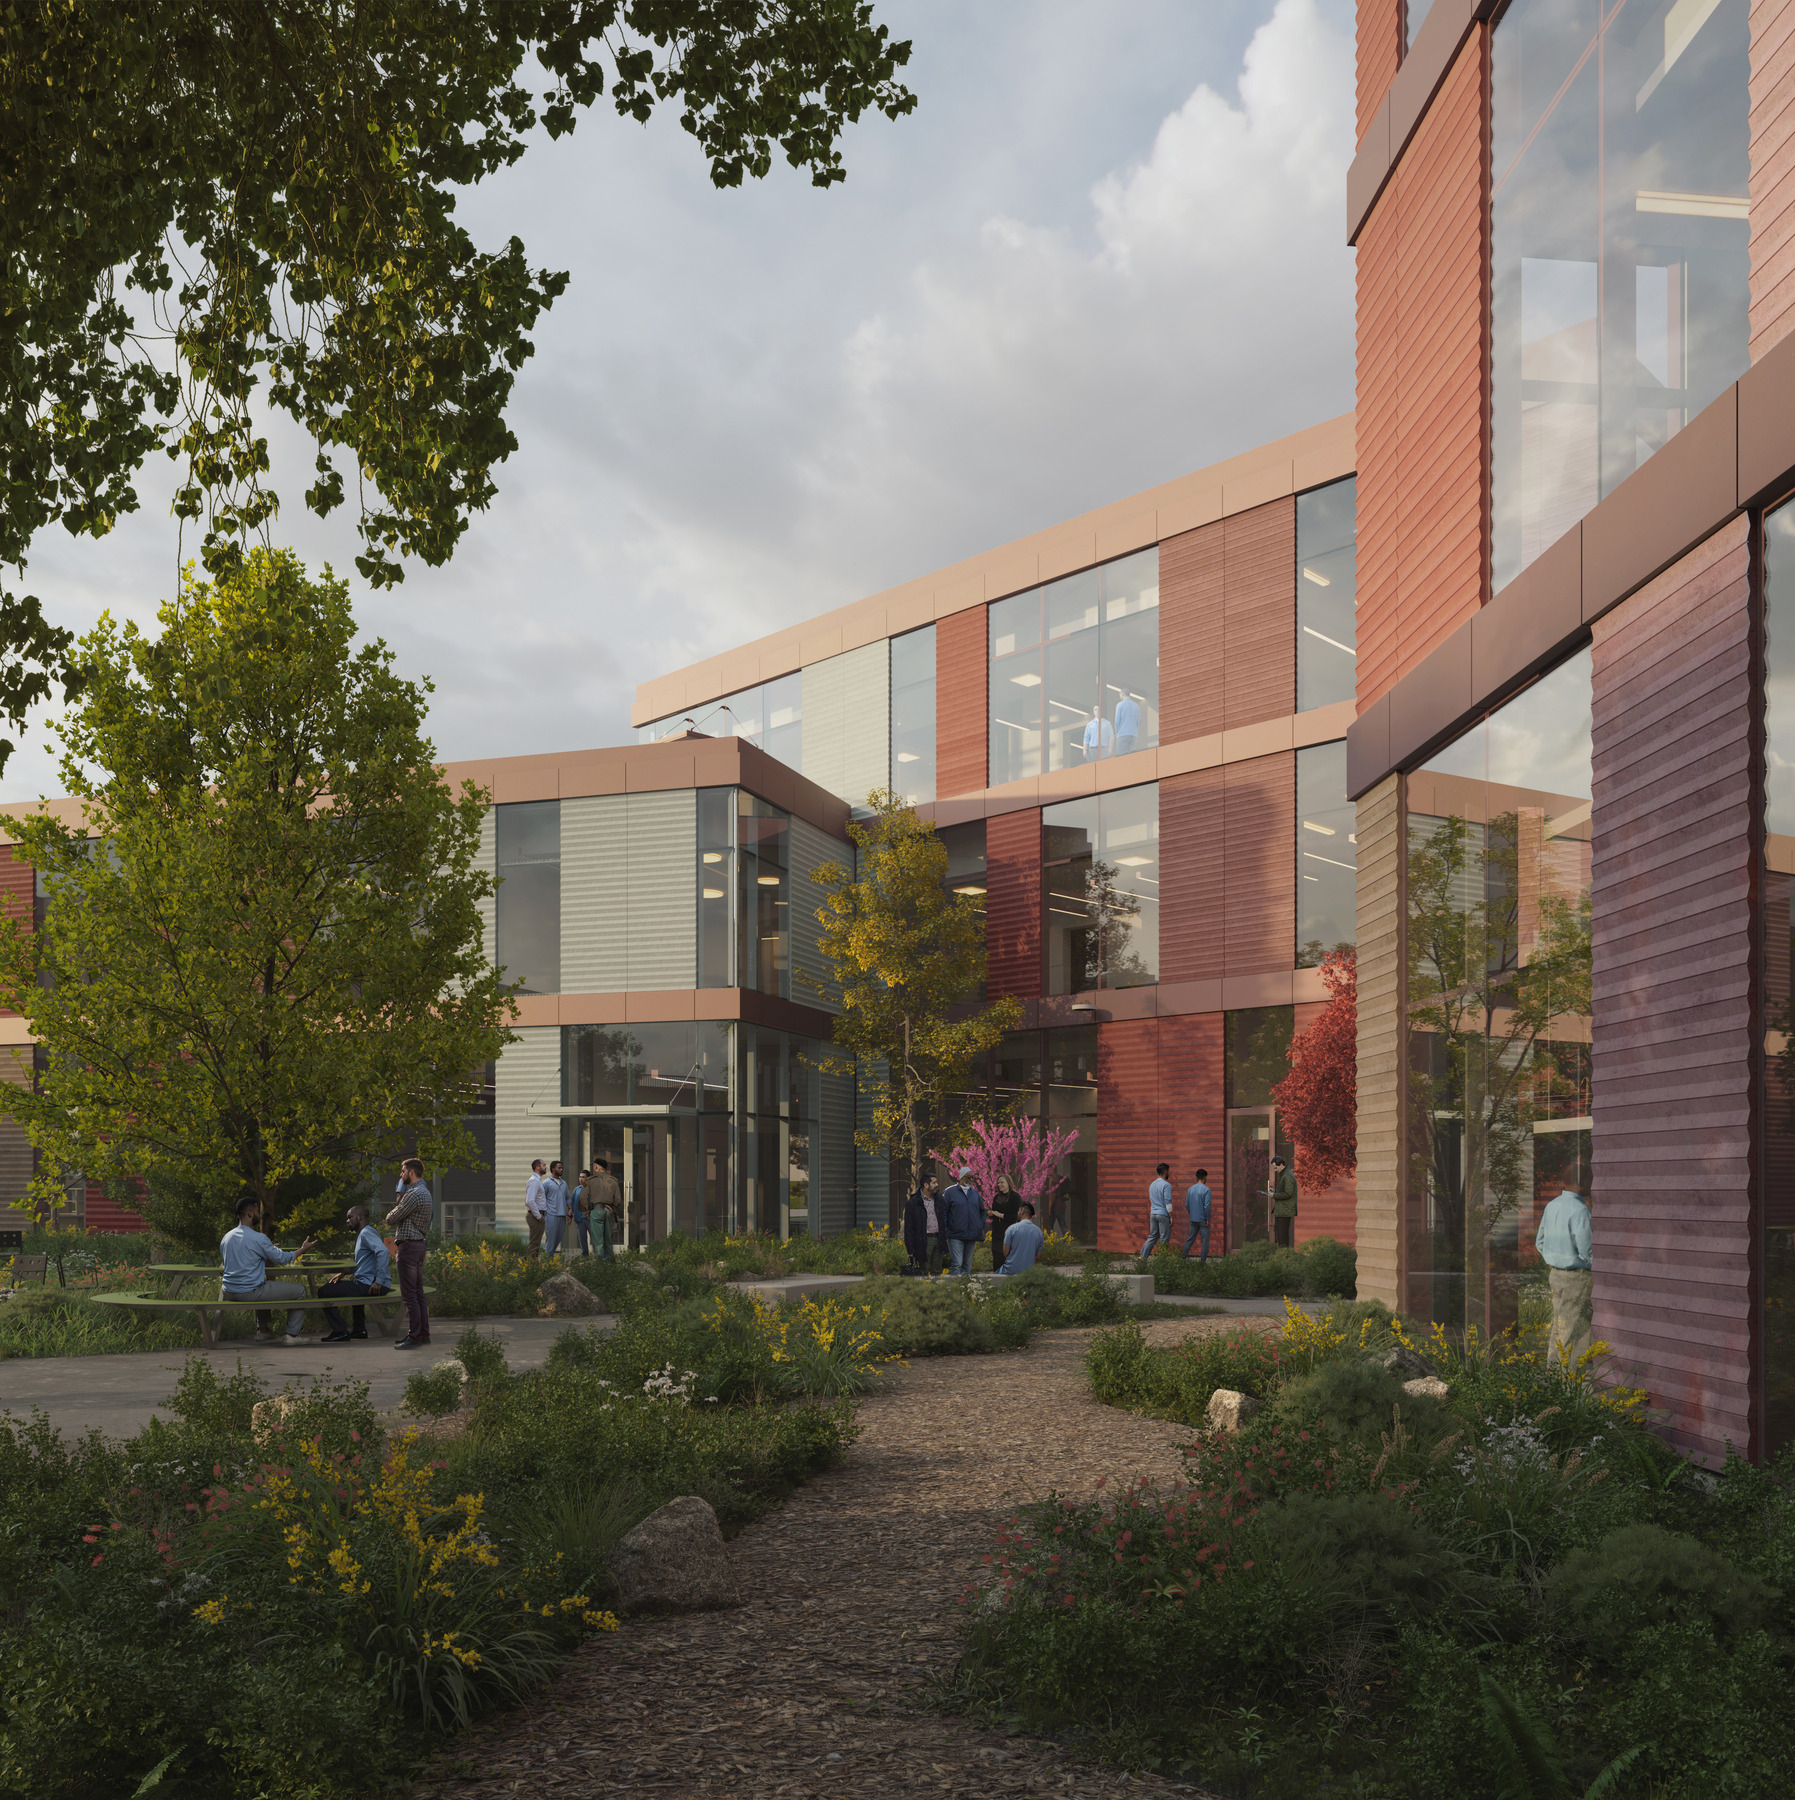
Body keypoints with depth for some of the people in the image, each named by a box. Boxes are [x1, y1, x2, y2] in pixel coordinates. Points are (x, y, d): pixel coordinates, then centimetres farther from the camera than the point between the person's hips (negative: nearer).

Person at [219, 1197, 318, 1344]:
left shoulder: (226, 1238, 7)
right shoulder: (257, 1238, -17)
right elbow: (281, 1258, -6)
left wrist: (270, 1250, 29)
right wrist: (303, 1249, 10)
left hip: (228, 1292, 8)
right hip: (250, 1292, -8)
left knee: (264, 1284, 41)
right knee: (299, 1290, 6)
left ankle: (263, 1331, 35)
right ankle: (292, 1335, 10)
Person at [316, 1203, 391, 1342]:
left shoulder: (367, 1233, -12)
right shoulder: (361, 1234, 22)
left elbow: (382, 1251, -28)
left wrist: (379, 1281, -30)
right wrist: (344, 1274, 18)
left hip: (369, 1284, -11)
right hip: (366, 1281, 11)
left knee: (324, 1292, -9)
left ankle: (340, 1331, -6)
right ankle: (360, 1329, 32)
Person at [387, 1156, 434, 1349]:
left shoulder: (414, 1194, -16)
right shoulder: (425, 1193, 17)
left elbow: (391, 1218, -12)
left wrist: (391, 1214, 10)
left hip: (409, 1246, -10)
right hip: (419, 1244, 10)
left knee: (410, 1293, -8)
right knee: (418, 1293, 12)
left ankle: (414, 1337, -8)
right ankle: (423, 1333, 15)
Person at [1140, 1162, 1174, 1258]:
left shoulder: (1152, 1184, 13)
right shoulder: (1166, 1185, -12)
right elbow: (1167, 1202, -17)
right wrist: (1171, 1217, -14)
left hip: (1153, 1214, 7)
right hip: (1163, 1214, -7)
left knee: (1152, 1237, 10)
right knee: (1165, 1239, 0)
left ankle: (1143, 1256, 2)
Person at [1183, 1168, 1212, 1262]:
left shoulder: (1190, 1189, 6)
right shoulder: (1206, 1189, -11)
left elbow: (1187, 1205, 9)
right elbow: (1207, 1206, -16)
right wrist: (1207, 1219, -10)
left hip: (1193, 1220, 5)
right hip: (1203, 1220, -5)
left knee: (1190, 1239, 12)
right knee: (1205, 1240, 2)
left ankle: (1184, 1257, 9)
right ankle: (1203, 1260, 2)